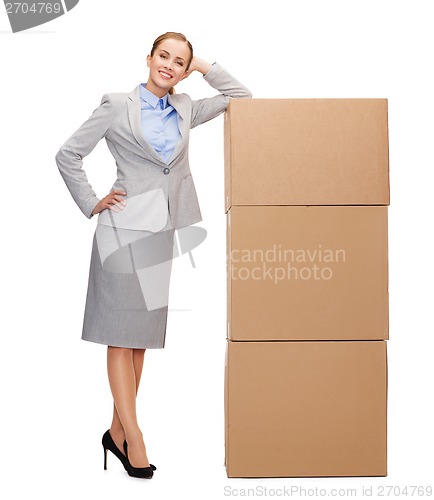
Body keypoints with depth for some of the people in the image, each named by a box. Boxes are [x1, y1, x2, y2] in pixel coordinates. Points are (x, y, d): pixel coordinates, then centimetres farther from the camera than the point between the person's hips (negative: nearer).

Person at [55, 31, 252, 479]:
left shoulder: (185, 109, 11)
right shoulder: (118, 105, -2)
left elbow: (241, 98, 15)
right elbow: (68, 155, 1)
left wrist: (204, 67, 9)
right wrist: (91, 204, -3)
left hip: (160, 231, 6)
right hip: (124, 228, -5)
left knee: (142, 333, 7)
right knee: (122, 333, -5)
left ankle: (118, 430, 17)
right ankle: (132, 437, -1)